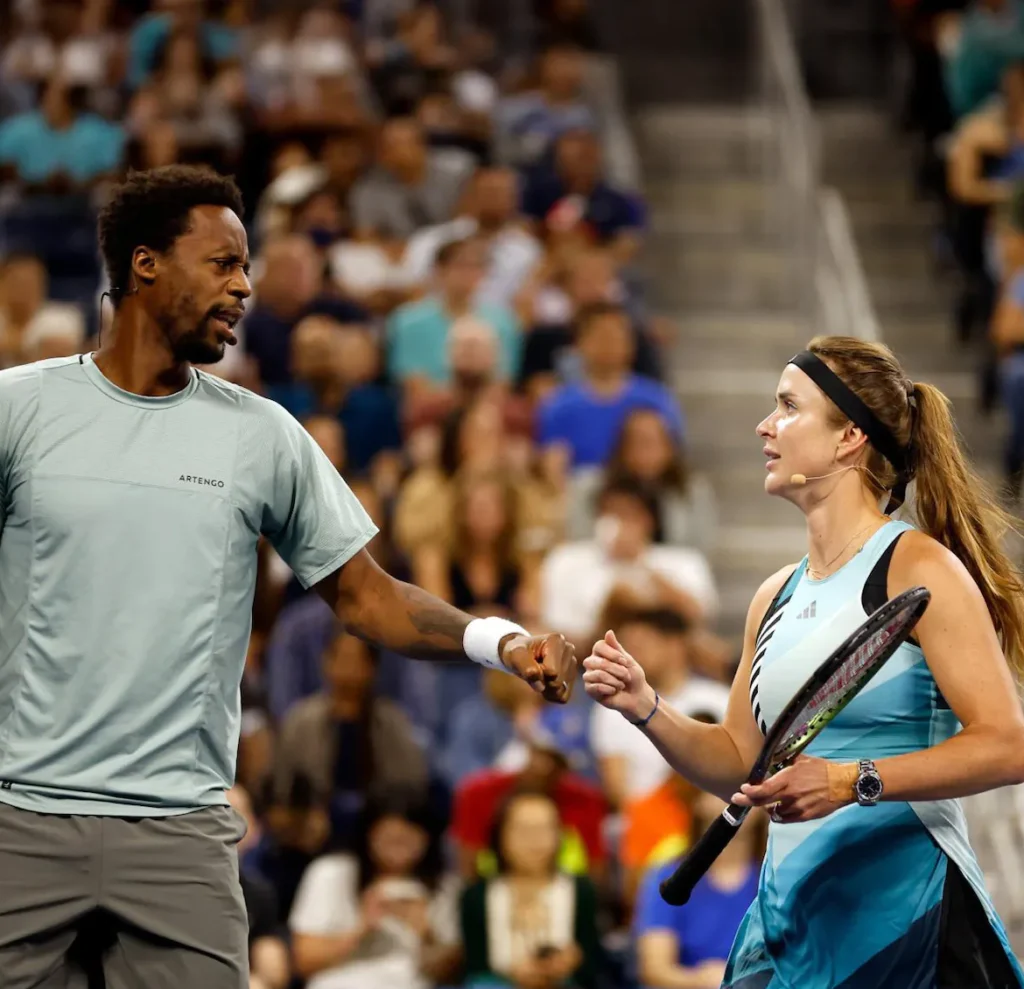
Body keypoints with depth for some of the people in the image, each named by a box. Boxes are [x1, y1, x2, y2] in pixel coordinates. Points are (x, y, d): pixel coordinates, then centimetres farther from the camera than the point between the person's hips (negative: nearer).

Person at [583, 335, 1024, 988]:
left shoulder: (917, 567, -8)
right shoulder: (776, 597, 15)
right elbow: (741, 764, 20)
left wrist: (854, 782, -26)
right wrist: (646, 709, 4)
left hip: (901, 908, -7)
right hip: (786, 914, 7)